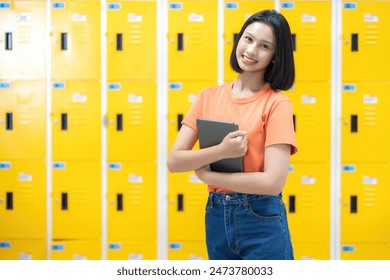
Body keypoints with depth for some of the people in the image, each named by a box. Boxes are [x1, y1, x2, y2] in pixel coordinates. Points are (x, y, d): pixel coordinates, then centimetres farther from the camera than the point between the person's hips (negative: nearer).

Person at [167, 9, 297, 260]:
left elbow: (273, 181, -18)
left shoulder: (277, 103, -10)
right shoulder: (209, 96, 3)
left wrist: (206, 174, -10)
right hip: (216, 216, 4)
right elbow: (174, 161, -3)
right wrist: (221, 151, -19)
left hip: (261, 220, -4)